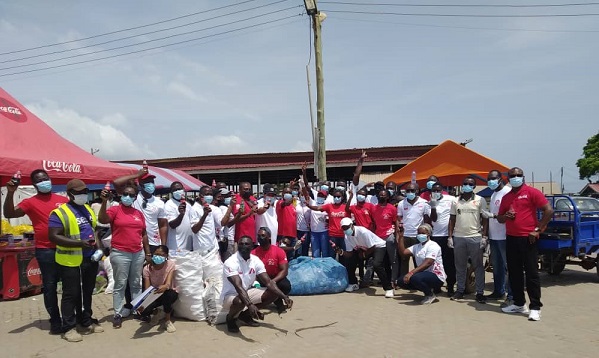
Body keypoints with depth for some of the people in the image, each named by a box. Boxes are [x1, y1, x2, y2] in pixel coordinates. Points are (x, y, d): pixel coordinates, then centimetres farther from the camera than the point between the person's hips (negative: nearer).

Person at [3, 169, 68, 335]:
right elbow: (9, 214, -11)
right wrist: (10, 193, -22)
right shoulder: (31, 202, 0)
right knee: (50, 286, 5)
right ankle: (55, 321, 16)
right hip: (46, 251, -2)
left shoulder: (63, 200, 8)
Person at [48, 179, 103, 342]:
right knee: (71, 294, 2)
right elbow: (53, 236, -20)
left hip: (90, 259, 7)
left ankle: (86, 322, 29)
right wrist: (80, 243, -27)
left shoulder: (88, 209, 11)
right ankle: (69, 327, 13)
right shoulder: (59, 212, -13)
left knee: (87, 292, 16)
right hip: (70, 261, -7)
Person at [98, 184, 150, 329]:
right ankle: (118, 314, 10)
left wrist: (148, 253, 13)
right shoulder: (115, 210, -2)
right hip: (120, 253, -4)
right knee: (120, 285, 2)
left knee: (136, 283, 13)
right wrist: (104, 202, -32)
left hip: (138, 253, 5)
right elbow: (102, 220, -22)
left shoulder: (139, 213, 10)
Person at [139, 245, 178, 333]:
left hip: (169, 293, -2)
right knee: (143, 311, -27)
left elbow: (168, 284, -30)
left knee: (167, 295, -39)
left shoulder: (170, 264, -17)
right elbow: (147, 289, -18)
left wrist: (164, 287, -56)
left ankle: (167, 320, -11)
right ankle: (155, 312, 13)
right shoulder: (147, 268, -11)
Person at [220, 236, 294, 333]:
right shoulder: (231, 263, -24)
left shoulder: (256, 260, -6)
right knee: (240, 301, -40)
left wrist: (284, 297, -21)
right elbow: (238, 287, -35)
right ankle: (231, 318, -2)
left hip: (247, 293, 6)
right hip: (230, 296, -6)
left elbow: (268, 282, -9)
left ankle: (245, 314, 8)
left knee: (273, 293, -9)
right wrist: (250, 305, -49)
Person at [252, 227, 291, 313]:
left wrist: (273, 281, -32)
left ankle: (278, 302, 2)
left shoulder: (279, 251, -13)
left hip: (276, 278, -2)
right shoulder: (254, 253, -7)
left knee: (286, 286, -33)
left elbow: (284, 270, -16)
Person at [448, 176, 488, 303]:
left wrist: (484, 237, -7)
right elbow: (452, 220, 10)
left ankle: (480, 292, 9)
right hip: (458, 237, 3)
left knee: (478, 266, 3)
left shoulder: (480, 200, 1)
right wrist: (450, 237, 4)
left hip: (475, 237, -3)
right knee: (460, 266, 9)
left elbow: (485, 219, 0)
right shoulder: (456, 201, 8)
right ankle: (460, 290, 18)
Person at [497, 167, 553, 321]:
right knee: (514, 273, 11)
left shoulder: (532, 192, -5)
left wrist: (538, 229, -12)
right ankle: (519, 304, 22)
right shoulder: (506, 197, 14)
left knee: (531, 274, -3)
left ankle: (535, 308, 3)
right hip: (511, 239, 7)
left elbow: (549, 210, -11)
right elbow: (499, 218, 19)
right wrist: (506, 216, -4)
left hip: (528, 239, -6)